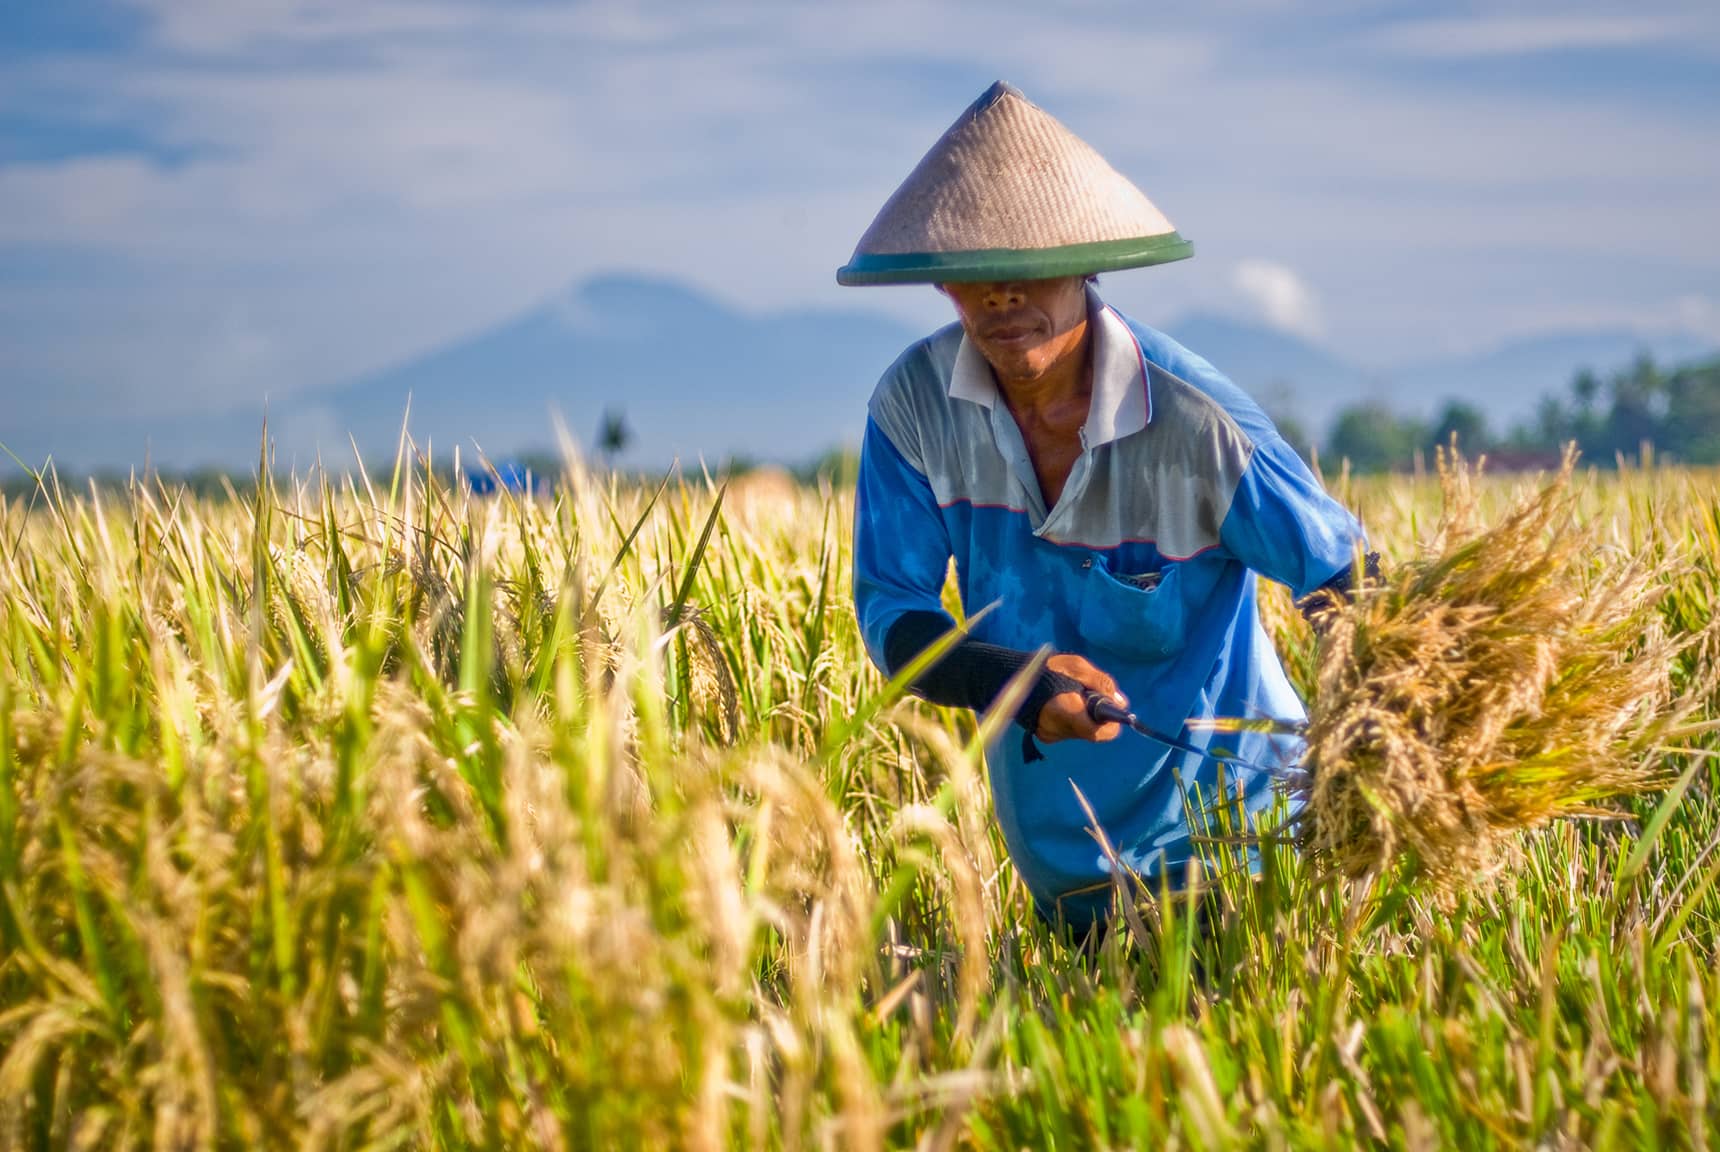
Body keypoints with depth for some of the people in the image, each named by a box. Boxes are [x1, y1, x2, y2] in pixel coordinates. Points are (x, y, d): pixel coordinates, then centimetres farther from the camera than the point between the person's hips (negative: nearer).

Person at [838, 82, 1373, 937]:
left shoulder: (1194, 424, -24)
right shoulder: (912, 406, -13)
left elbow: (1352, 590, -16)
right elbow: (889, 617, -11)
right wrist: (1015, 682, -31)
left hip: (1226, 819, -4)